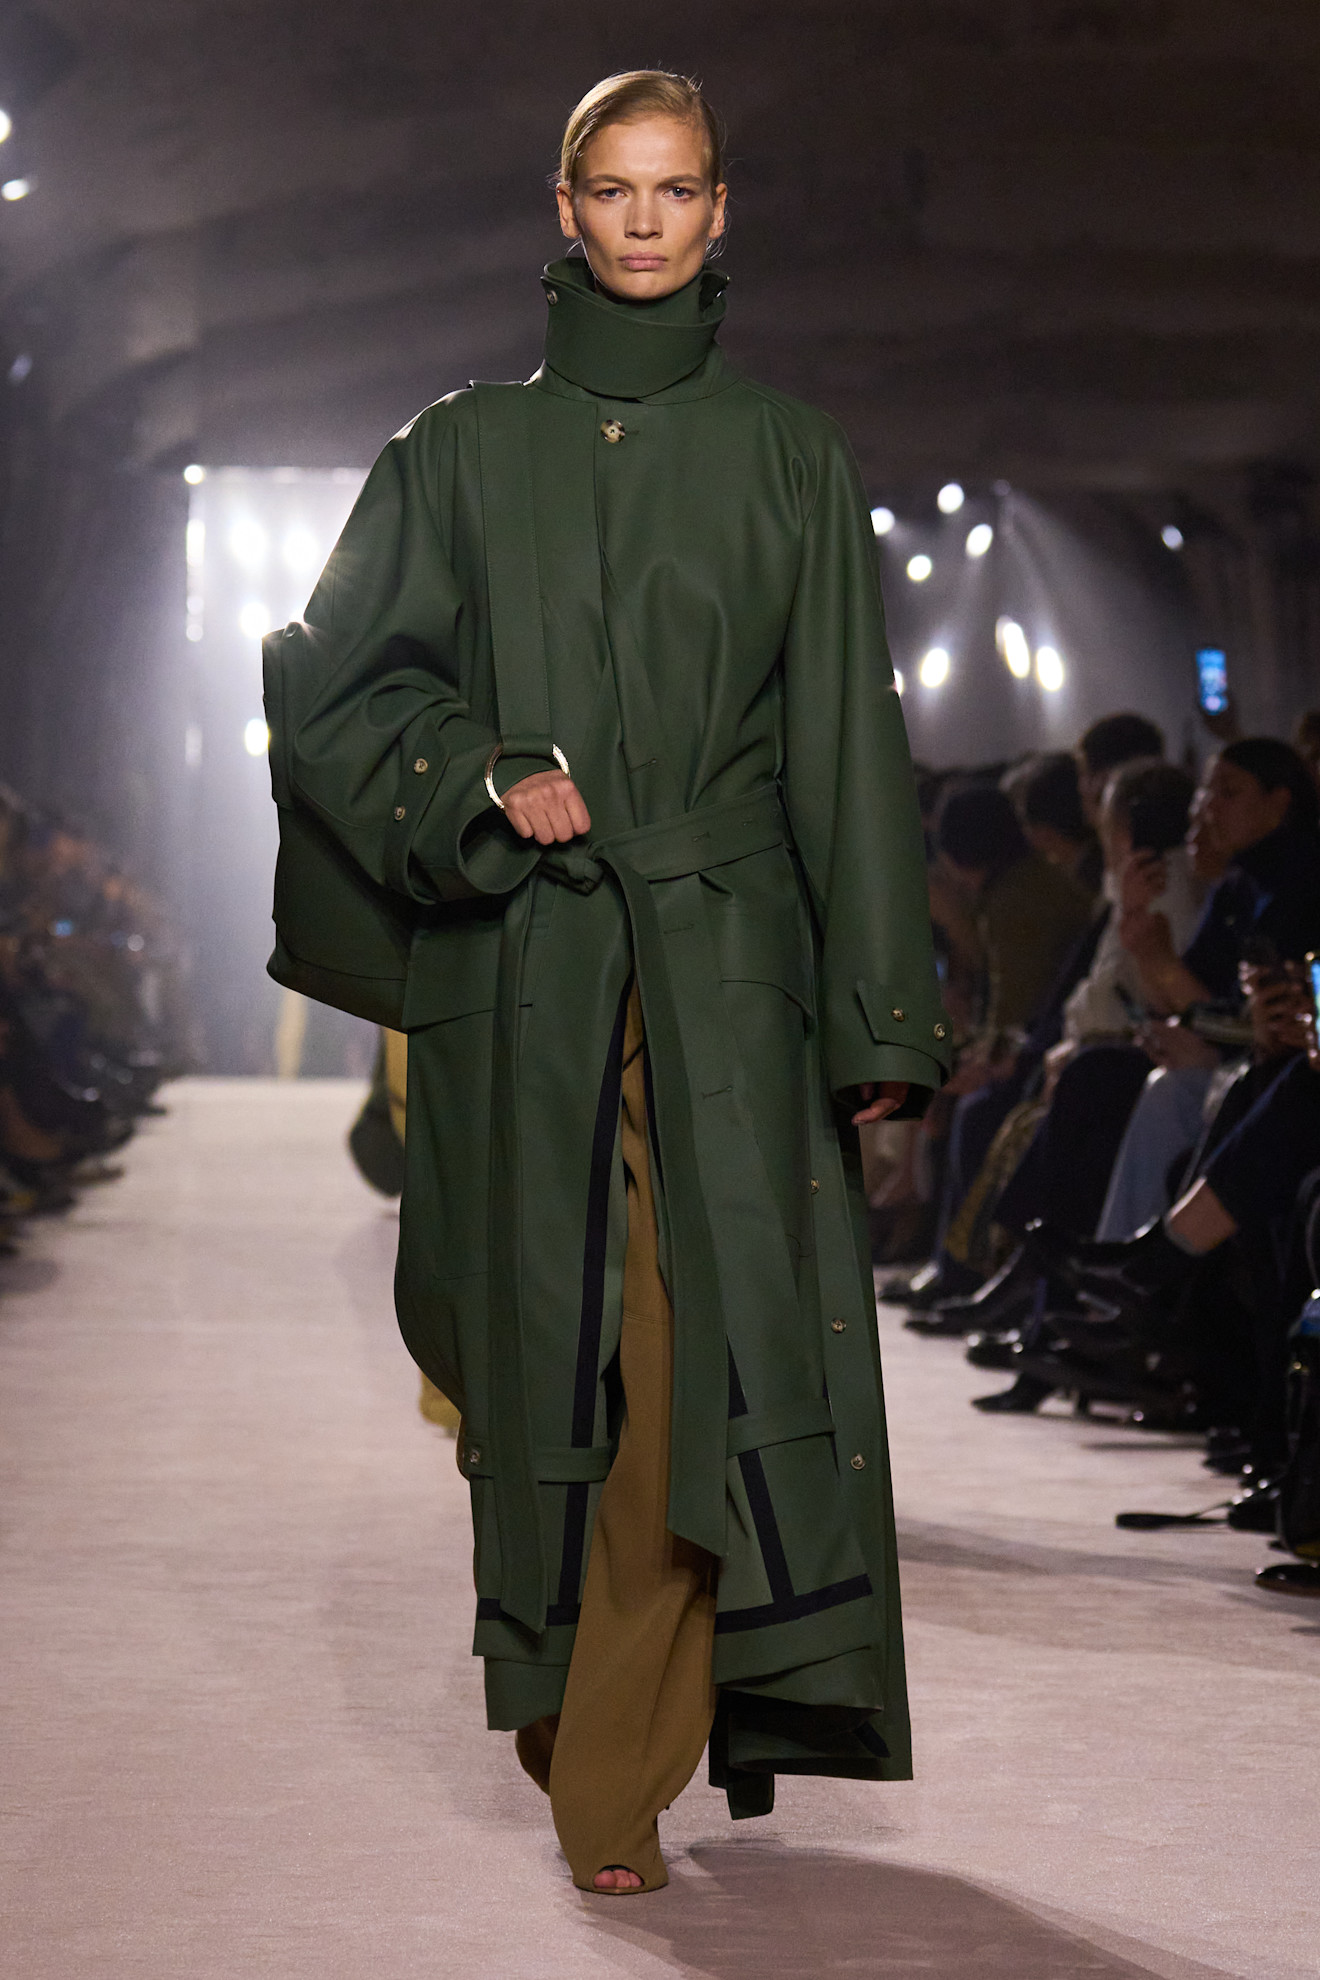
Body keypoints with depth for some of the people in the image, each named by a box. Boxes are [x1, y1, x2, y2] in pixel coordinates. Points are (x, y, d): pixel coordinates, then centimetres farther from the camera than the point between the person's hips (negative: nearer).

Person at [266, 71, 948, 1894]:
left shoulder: (790, 462, 8)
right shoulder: (463, 457, 9)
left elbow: (847, 744, 5)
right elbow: (329, 682, 9)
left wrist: (881, 1016, 0)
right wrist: (482, 778, -10)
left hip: (725, 957, 0)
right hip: (528, 971, 1)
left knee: (706, 1339, -9)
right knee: (549, 1340, 2)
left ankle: (618, 1774, 0)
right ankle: (575, 1705, 19)